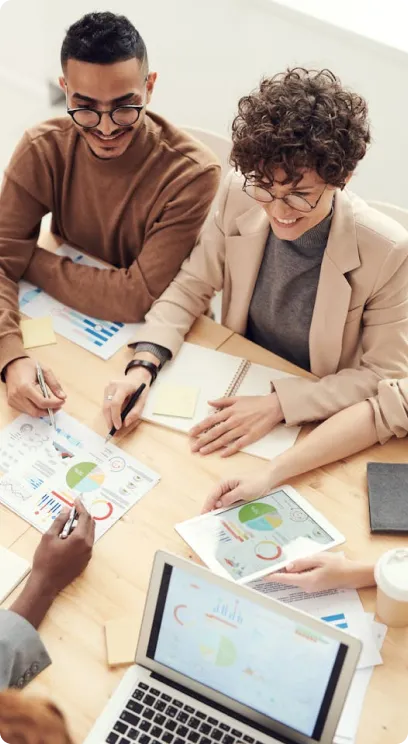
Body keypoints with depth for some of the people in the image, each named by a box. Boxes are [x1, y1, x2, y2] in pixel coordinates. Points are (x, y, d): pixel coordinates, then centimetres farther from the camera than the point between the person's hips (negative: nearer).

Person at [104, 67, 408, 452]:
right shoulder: (240, 195, -15)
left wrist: (278, 405, -25)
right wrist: (143, 364, -20)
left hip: (316, 425, -3)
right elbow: (191, 287, -4)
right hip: (235, 386, 4)